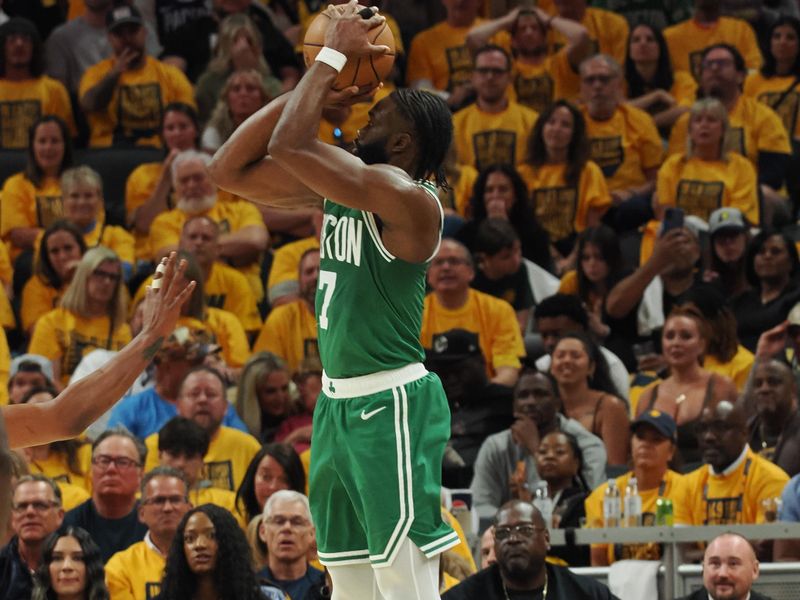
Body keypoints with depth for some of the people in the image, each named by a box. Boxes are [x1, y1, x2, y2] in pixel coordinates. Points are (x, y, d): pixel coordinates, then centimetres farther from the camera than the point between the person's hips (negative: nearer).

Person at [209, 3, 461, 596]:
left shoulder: (409, 200, -18)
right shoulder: (339, 184, 9)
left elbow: (288, 146, -27)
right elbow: (230, 169, 9)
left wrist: (336, 56, -14)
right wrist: (317, 81, 3)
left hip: (391, 404, -9)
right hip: (337, 402, 9)